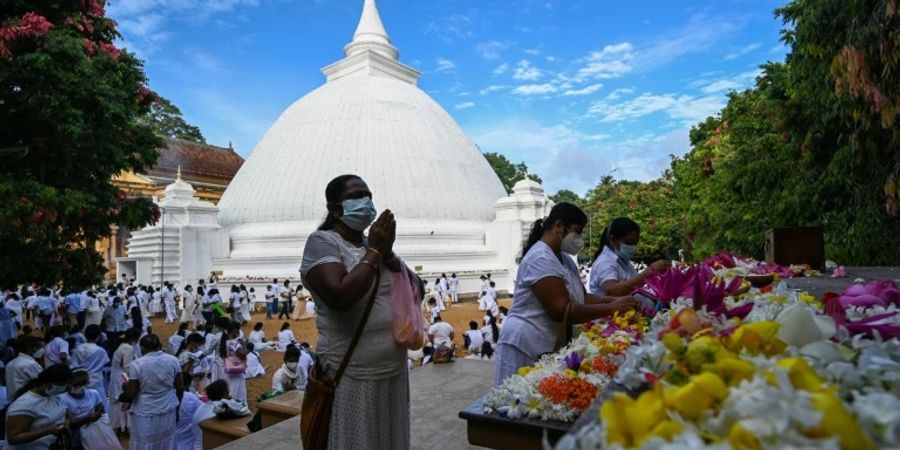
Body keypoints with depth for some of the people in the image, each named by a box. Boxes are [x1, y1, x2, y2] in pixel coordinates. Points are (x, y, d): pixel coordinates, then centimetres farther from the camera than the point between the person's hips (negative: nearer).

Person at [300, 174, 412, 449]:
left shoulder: (376, 242, 9)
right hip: (352, 377, -7)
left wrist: (388, 253, -7)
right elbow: (340, 297, -27)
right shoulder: (322, 241, -11)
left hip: (394, 371, 7)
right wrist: (374, 252, -16)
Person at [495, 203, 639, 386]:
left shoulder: (565, 259, 14)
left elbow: (582, 297, 10)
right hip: (527, 346, -9)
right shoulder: (540, 259, -18)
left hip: (552, 347, 9)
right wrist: (611, 308, -21)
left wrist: (614, 300, -6)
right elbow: (562, 311, -25)